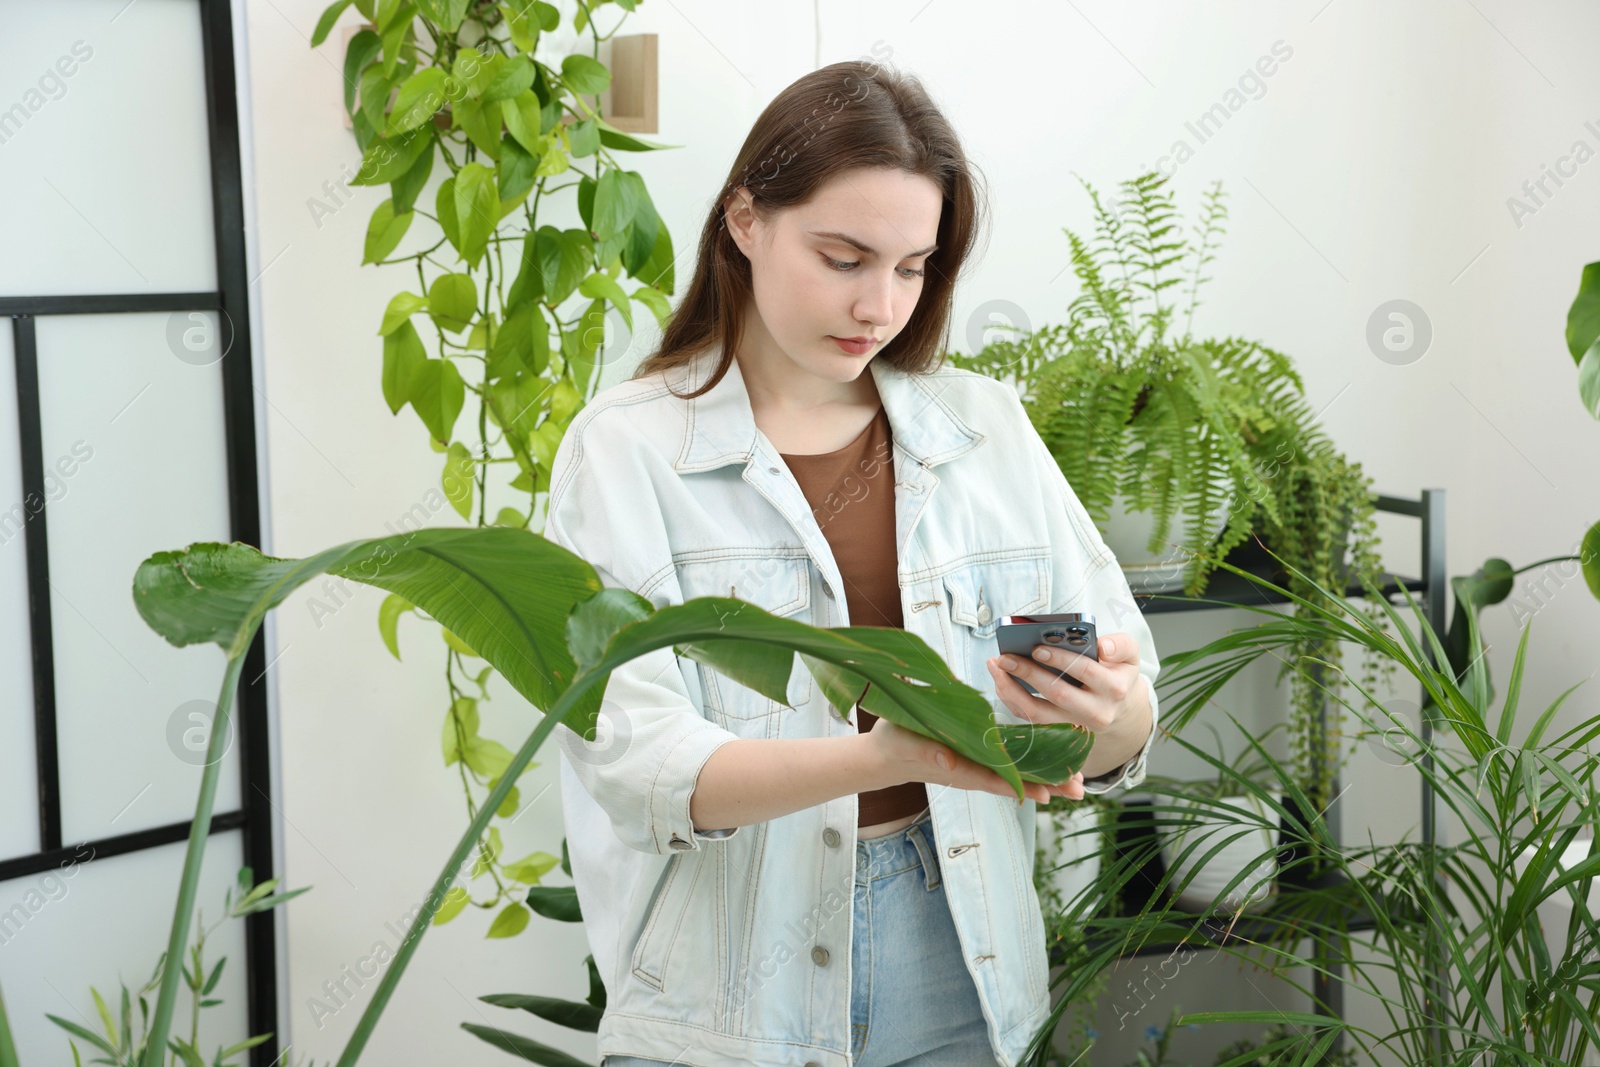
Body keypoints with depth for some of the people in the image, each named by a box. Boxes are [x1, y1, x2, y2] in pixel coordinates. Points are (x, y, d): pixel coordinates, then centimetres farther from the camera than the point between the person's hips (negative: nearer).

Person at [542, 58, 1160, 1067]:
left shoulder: (987, 427, 4)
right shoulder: (624, 448, -7)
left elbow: (1117, 739, 1)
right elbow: (639, 764, -17)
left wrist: (1113, 713, -23)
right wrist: (884, 758, -32)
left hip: (957, 985, 4)